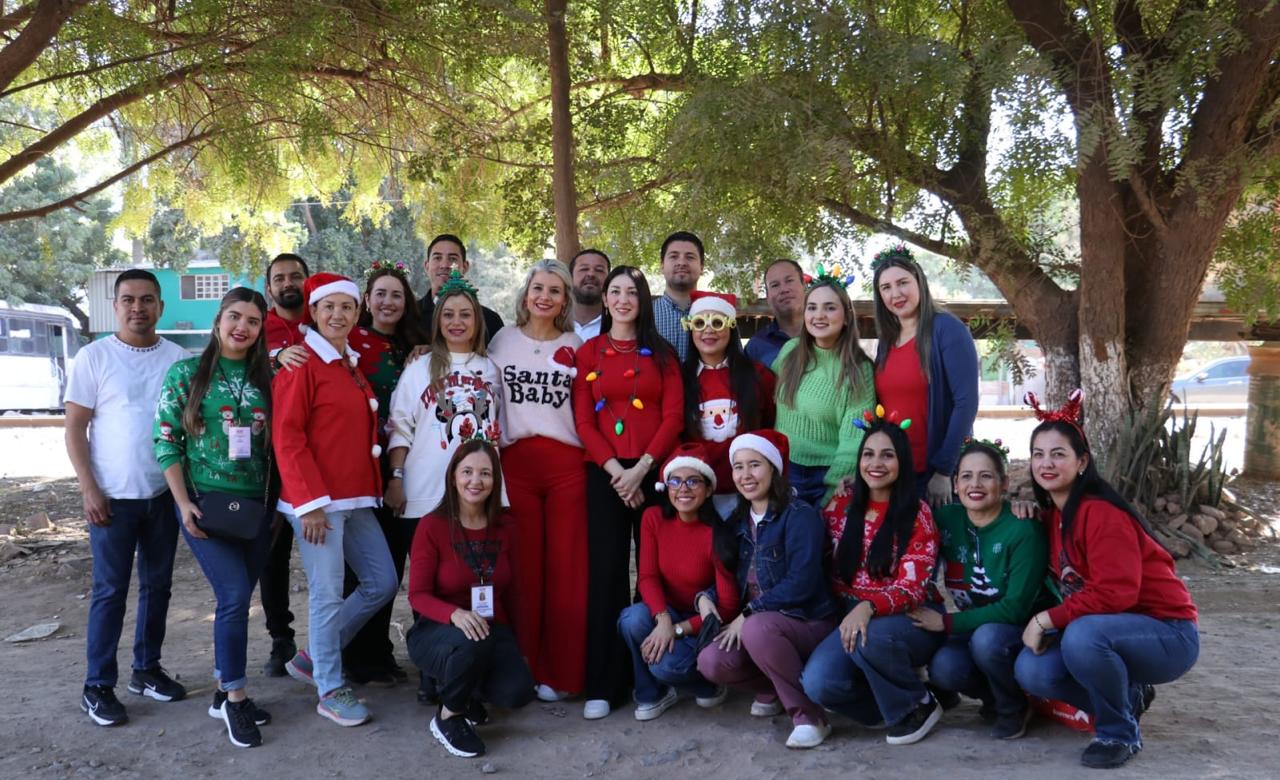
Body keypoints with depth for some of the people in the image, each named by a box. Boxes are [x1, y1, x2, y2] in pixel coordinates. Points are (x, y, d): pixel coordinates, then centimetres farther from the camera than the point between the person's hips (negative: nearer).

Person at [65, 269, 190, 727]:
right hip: (113, 497, -3)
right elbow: (75, 428, -4)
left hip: (165, 494, 3)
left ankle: (147, 669, 26)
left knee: (158, 586, 12)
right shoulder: (94, 357, -4)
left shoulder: (178, 358, 4)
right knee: (110, 591, 2)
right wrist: (89, 489, -11)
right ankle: (97, 687, 12)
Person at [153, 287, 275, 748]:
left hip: (256, 504, 4)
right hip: (205, 501, -4)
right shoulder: (185, 373, -2)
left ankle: (224, 692, 24)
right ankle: (236, 698, 3)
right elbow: (166, 443, -4)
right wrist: (184, 504, -11)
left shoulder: (266, 379, 7)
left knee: (236, 599, 10)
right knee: (235, 596, -12)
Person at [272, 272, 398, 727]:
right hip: (316, 499, -8)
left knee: (383, 583, 11)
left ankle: (312, 658, 26)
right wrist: (310, 501, -18)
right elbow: (286, 438, -14)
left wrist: (380, 485, 13)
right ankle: (330, 691, 15)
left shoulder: (351, 364, 16)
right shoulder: (301, 364, -8)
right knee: (328, 594, -1)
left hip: (357, 498, 8)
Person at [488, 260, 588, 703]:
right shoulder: (503, 340, 10)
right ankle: (528, 668, 11)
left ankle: (563, 671, 10)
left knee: (566, 568, 0)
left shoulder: (574, 346, 10)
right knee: (523, 567, 1)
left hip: (566, 463, 0)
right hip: (515, 463, 0)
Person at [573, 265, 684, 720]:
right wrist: (615, 470, -10)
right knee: (606, 573, -2)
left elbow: (673, 417, 1)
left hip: (654, 471, 0)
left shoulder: (662, 353, 10)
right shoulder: (589, 353, 10)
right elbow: (584, 421, 2)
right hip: (604, 474, 0)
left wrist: (641, 468, -11)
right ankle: (603, 685, 3)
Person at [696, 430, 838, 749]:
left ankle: (809, 714, -17)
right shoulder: (737, 522, 9)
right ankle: (773, 689, 11)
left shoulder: (799, 515, -13)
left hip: (806, 621, -6)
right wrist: (706, 597, -7)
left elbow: (800, 583, -22)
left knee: (757, 628, -37)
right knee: (711, 662, -20)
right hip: (752, 624, 6)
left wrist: (748, 615, -21)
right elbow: (734, 577, 14)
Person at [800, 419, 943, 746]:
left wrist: (868, 607, -33)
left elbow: (911, 587, -15)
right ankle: (890, 699, 5)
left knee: (872, 638, -37)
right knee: (818, 684, -25)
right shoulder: (841, 506, 6)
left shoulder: (917, 514, -5)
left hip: (907, 621, -3)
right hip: (852, 617, 3)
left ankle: (918, 705, -7)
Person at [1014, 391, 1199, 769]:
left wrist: (1047, 619, -23)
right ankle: (1128, 697, 12)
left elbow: (1116, 592, -28)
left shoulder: (1101, 512, -22)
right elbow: (1064, 583, 10)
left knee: (1081, 636, -36)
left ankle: (1120, 733, -9)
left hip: (1167, 634, -7)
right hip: (1107, 631, 7)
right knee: (1031, 670, -14)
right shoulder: (1052, 514, 3)